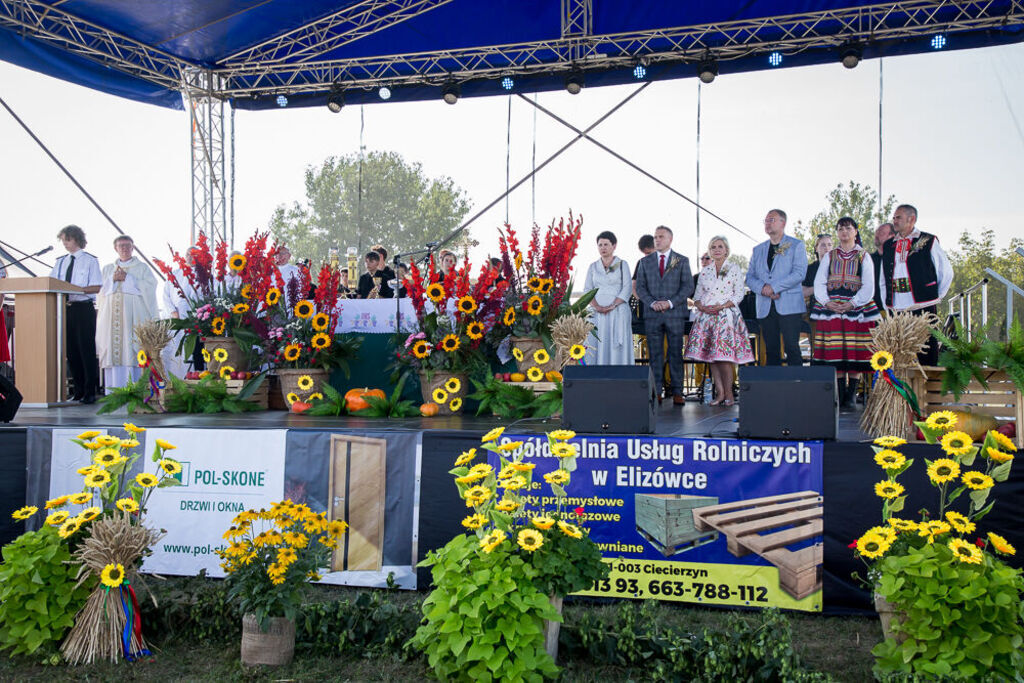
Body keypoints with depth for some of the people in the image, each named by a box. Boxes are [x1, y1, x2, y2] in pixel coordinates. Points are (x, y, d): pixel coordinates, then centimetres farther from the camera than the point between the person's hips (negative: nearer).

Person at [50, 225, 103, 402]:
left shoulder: (90, 260, 0)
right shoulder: (61, 262, 16)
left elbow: (97, 287, -8)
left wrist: (76, 290, -20)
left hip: (84, 308, -6)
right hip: (65, 307, 6)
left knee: (87, 349, -5)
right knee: (71, 350, 8)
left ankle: (90, 392, 0)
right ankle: (78, 390, 16)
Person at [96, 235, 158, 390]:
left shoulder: (142, 267, 13)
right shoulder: (108, 269, 23)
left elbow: (150, 287, -2)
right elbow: (101, 291, 14)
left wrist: (127, 279, -7)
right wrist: (112, 279, -3)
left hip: (133, 312, -3)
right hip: (112, 315, 3)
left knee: (131, 350, -12)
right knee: (113, 348, -5)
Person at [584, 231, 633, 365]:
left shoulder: (622, 265, 5)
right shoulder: (593, 267, 13)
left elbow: (627, 288, -3)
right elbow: (587, 289, 7)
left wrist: (612, 306, -15)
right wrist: (596, 306, -11)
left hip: (618, 312, -3)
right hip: (597, 314, 3)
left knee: (616, 347, -6)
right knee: (596, 347, -3)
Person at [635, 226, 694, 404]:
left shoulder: (682, 261, 7)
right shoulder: (645, 261, 12)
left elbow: (688, 287, 1)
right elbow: (640, 287, 8)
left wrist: (670, 302, -11)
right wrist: (652, 303, -9)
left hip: (675, 313, -1)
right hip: (652, 314, 2)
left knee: (676, 353, -1)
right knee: (655, 354, 2)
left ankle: (677, 392, 1)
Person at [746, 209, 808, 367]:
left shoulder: (796, 245, 5)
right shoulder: (758, 250, 19)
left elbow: (799, 273, -8)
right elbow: (750, 277, 12)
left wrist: (774, 287, -14)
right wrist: (763, 288, -9)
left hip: (789, 306, -4)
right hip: (765, 307, 4)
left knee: (792, 347, -9)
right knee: (771, 350, 4)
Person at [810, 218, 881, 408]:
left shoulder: (863, 257, 9)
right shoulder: (829, 257, 15)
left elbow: (868, 287, 1)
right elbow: (819, 283, 8)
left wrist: (852, 304, -13)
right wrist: (827, 302, -9)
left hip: (857, 307, -1)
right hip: (831, 307, 2)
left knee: (855, 352, -6)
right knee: (835, 352, -3)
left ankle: (851, 397, -2)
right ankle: (840, 396, 1)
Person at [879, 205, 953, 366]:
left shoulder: (928, 241, 3)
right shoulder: (888, 246, 15)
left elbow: (946, 273, 8)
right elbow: (882, 281, 21)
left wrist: (935, 297, 5)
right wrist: (886, 305, 13)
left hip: (923, 306, -4)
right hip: (896, 309, 4)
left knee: (927, 357, -3)